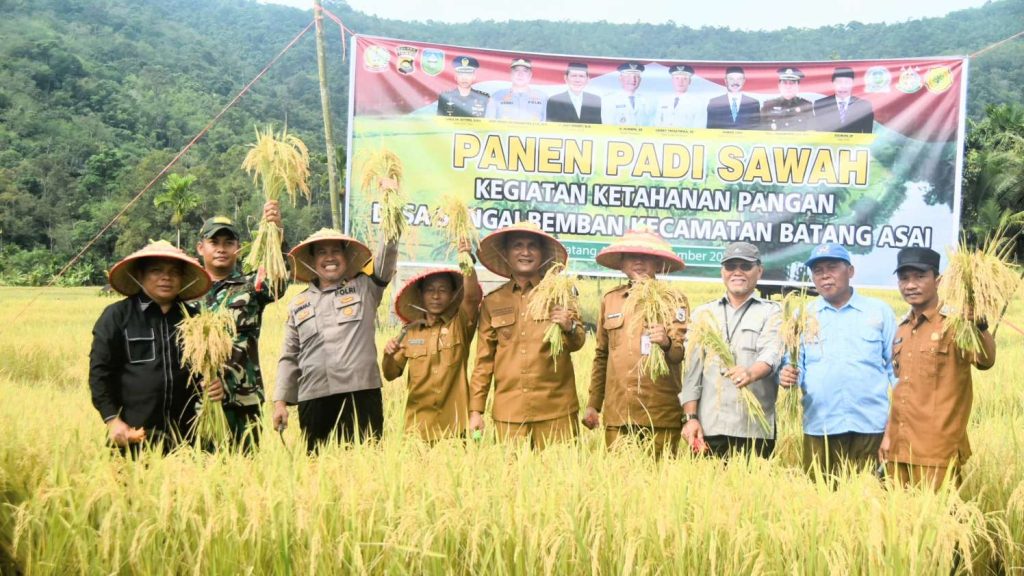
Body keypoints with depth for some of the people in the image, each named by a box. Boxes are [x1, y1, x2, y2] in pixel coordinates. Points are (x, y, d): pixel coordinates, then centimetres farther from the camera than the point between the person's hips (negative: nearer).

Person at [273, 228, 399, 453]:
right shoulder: (298, 305, 17)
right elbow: (289, 357, 17)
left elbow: (385, 262, -3)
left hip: (361, 394, -2)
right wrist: (280, 400, 10)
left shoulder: (365, 288, 12)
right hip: (313, 398, 2)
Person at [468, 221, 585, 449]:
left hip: (555, 409, -1)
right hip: (508, 412, 1)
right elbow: (483, 360, 11)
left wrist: (570, 327, -18)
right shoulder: (492, 302, 8)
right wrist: (475, 410, 6)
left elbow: (577, 343, 4)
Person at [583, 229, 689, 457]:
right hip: (617, 413, 3)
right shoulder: (610, 300, 13)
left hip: (661, 415, -2)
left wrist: (667, 343, -28)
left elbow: (682, 352, -7)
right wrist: (593, 404, 17)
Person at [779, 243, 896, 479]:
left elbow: (895, 365, 7)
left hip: (872, 425, -1)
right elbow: (795, 366, 11)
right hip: (819, 426, 1)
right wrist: (788, 375, -13)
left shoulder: (879, 311, 7)